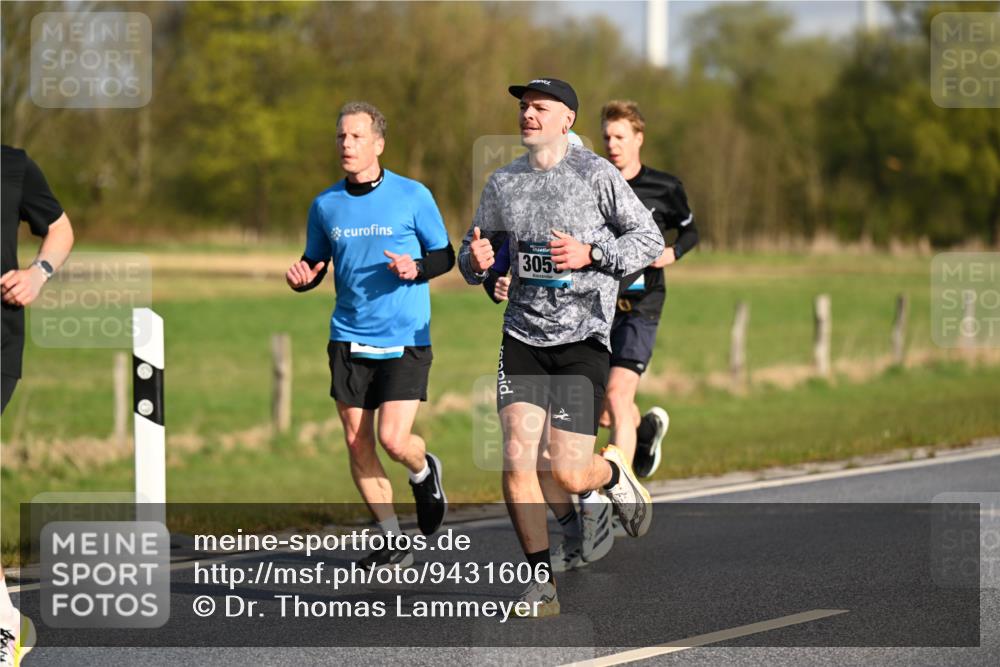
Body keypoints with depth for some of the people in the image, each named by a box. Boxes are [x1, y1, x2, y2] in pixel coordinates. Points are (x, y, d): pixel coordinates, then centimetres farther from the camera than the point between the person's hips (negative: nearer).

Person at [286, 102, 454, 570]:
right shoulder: (325, 205, 6)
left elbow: (445, 255, 4)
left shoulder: (412, 196, -3)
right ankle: (393, 543, 13)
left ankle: (423, 472, 24)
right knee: (357, 444, 0)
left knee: (393, 440, -13)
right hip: (349, 339, 4)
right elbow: (315, 265, 16)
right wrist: (301, 278, -7)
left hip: (405, 339, -4)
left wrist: (416, 269, -16)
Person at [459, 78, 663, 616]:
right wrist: (476, 260, -5)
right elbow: (476, 249, 20)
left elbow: (650, 239, 0)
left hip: (584, 338, -3)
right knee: (516, 462, -11)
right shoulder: (502, 183, 9)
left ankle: (613, 473, 30)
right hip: (523, 337, 4)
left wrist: (590, 254, -15)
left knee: (568, 475, -8)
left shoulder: (597, 175, -3)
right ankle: (542, 585, 0)